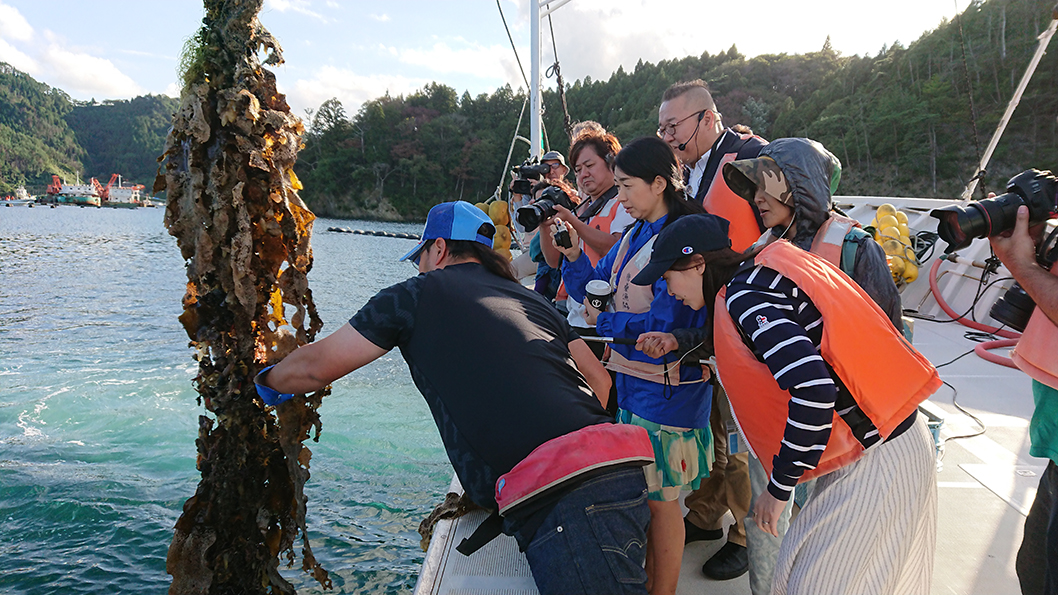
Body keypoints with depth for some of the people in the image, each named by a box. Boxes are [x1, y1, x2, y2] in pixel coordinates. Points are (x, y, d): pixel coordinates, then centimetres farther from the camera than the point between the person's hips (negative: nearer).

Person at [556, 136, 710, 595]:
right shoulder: (633, 236, 11)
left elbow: (663, 322, -20)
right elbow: (592, 289, 12)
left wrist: (603, 323, -8)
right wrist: (573, 253, -5)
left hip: (666, 388, -8)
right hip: (630, 378, 8)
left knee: (660, 499, 4)